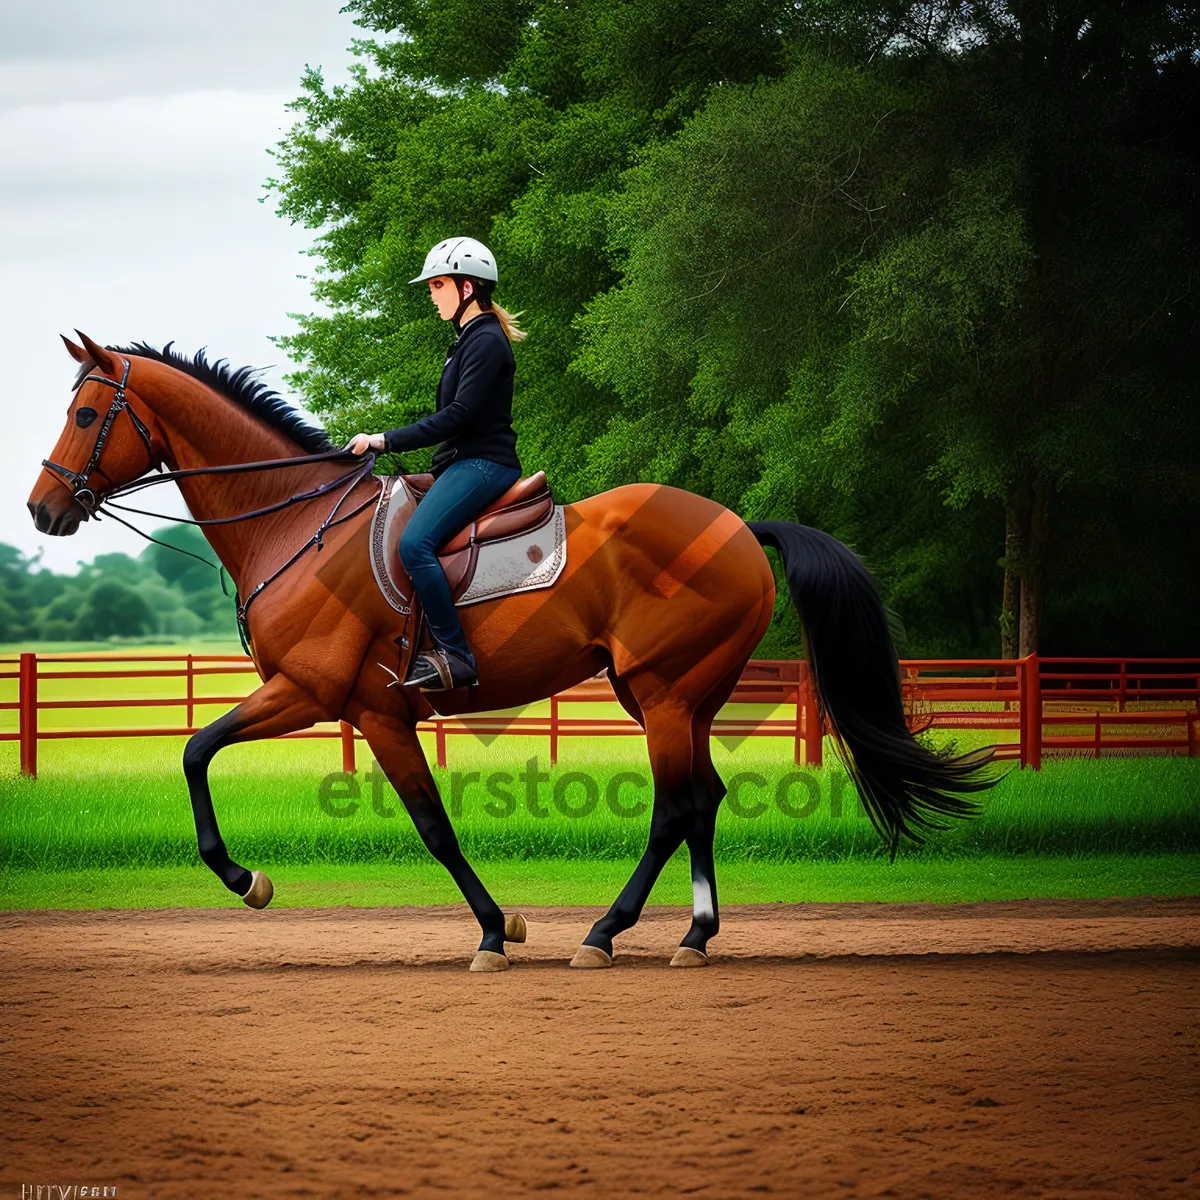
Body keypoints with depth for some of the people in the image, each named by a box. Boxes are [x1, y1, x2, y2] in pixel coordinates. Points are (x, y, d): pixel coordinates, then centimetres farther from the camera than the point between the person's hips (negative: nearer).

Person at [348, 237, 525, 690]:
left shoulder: (486, 342, -12)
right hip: (463, 465, 11)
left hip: (482, 465, -11)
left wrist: (387, 441, -21)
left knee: (415, 542, -28)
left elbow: (459, 415, -20)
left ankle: (455, 656, -28)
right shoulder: (470, 340, 20)